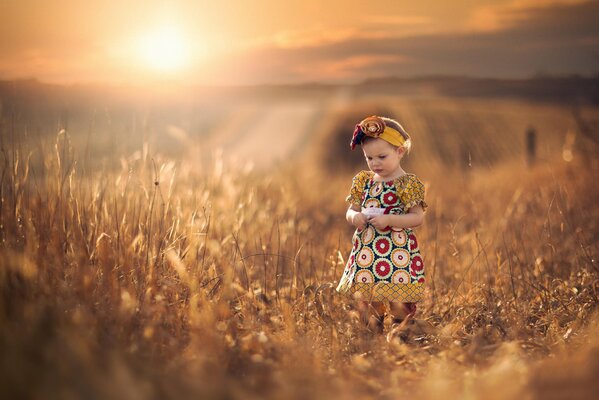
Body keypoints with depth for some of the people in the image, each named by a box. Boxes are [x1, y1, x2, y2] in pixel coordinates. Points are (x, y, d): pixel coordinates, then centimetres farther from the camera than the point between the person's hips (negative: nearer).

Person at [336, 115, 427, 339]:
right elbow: (351, 210, 15)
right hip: (366, 251, 6)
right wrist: (354, 217, -9)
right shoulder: (363, 181, 11)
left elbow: (418, 217, -11)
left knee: (398, 302, -7)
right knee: (364, 300, 11)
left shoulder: (408, 184, -7)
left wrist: (389, 220, -22)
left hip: (397, 252, -6)